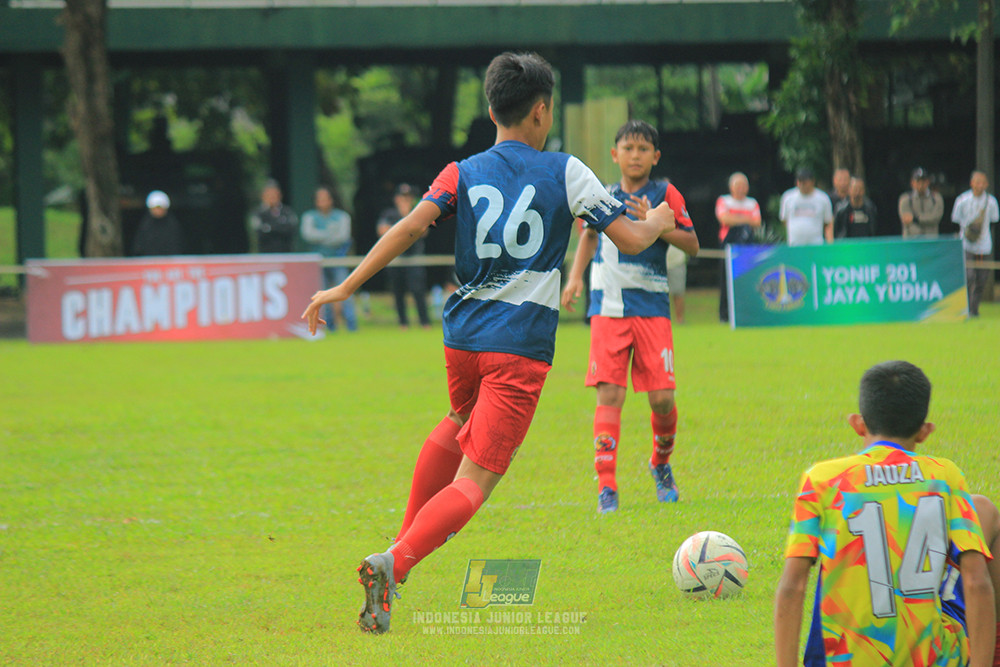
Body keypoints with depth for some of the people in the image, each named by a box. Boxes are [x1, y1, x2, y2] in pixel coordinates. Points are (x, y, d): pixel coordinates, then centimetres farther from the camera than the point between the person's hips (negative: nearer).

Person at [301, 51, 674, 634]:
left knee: (462, 423, 37)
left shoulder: (463, 175, 6)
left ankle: (407, 539, 37)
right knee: (475, 480, -8)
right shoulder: (565, 172, -1)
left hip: (463, 334, 5)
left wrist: (345, 289, -6)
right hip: (522, 345, -5)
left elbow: (411, 227, -7)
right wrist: (659, 222, 21)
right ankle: (395, 563, -31)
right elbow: (631, 240, -2)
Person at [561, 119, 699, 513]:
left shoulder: (665, 195, 2)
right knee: (609, 395, -10)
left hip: (651, 306, -1)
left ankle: (661, 463, 26)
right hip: (607, 307, 1)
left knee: (662, 398, -5)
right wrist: (575, 277, 14)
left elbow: (692, 244, -3)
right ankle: (606, 487, -11)